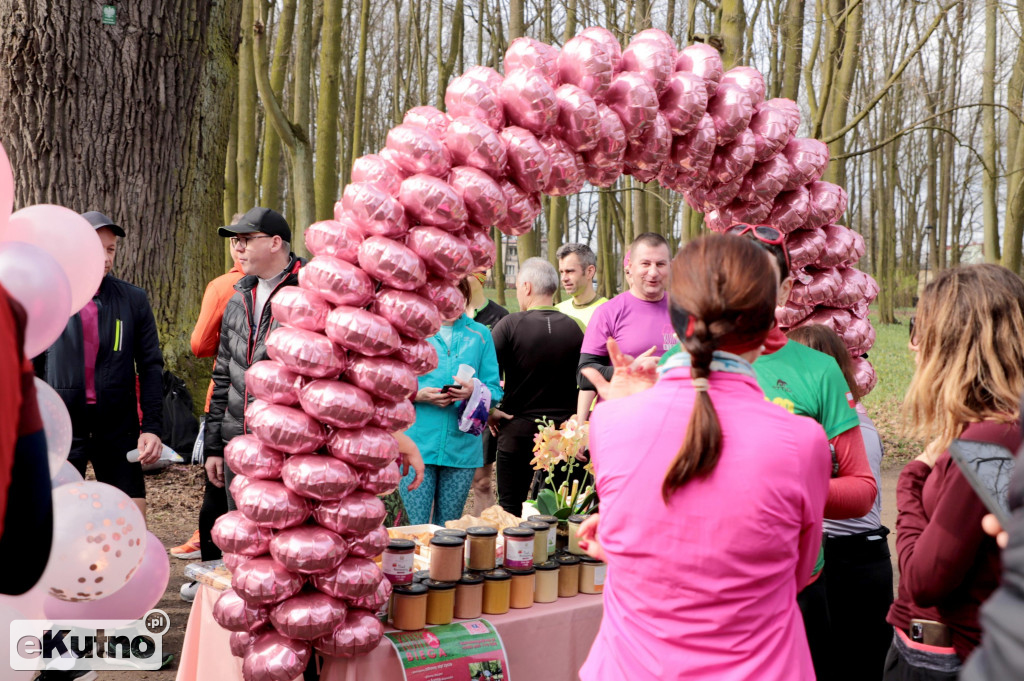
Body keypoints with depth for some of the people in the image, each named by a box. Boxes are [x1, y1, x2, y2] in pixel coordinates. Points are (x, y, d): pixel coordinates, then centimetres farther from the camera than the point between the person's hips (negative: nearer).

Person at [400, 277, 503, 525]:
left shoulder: (480, 334, 11)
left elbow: (495, 390, 8)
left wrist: (475, 391, -13)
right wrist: (417, 394, -14)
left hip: (462, 447, 2)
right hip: (417, 443, -2)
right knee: (414, 527, -2)